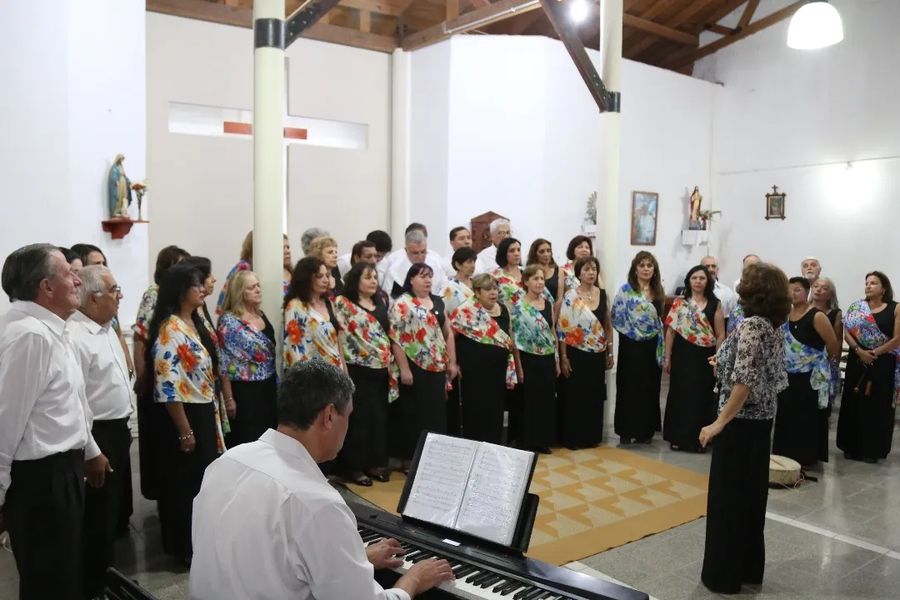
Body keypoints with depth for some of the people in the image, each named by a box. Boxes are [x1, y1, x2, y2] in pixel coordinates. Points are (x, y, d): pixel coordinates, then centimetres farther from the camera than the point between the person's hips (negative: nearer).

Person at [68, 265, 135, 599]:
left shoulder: (107, 328, 9)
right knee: (97, 517, 5)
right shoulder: (75, 337, -23)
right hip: (98, 436, -9)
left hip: (118, 431, 9)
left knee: (115, 509, 22)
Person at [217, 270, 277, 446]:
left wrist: (276, 385, 15)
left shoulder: (261, 315, 9)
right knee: (246, 442, 2)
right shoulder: (228, 321, -12)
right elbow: (223, 364, -13)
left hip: (268, 388, 7)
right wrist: (228, 399, -15)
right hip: (244, 392, -7)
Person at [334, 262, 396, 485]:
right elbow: (340, 338, -11)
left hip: (381, 370, 7)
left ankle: (376, 463, 22)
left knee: (379, 418, 11)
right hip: (358, 370, -6)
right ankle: (354, 467, 9)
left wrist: (391, 364, 13)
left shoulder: (381, 302, 14)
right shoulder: (343, 304, -6)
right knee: (359, 419, -1)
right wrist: (343, 371, -16)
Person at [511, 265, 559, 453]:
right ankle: (526, 442, 14)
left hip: (547, 359, 6)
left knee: (547, 400, 10)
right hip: (529, 360, -5)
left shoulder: (548, 303, 8)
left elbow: (553, 332, 13)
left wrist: (557, 360, 11)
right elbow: (515, 338, -11)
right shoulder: (519, 306, -9)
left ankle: (543, 440, 23)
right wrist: (518, 367, -13)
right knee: (529, 401, 2)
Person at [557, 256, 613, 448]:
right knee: (574, 396, 2)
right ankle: (571, 437, 13)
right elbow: (562, 329, -9)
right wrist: (563, 357, -13)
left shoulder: (603, 295, 5)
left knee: (595, 397, 11)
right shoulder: (570, 297, -8)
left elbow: (608, 326, 10)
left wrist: (610, 353, 8)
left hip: (597, 355, 4)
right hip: (576, 354, -4)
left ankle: (592, 436, 23)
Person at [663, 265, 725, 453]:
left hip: (705, 357, 0)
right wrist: (667, 357, -2)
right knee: (680, 395, 6)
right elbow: (671, 330, 1)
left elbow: (720, 335, 0)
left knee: (701, 397, 5)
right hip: (683, 355, 0)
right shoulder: (679, 302, 2)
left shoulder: (715, 304, 1)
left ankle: (697, 439, 17)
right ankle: (678, 437, 16)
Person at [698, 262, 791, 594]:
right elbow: (776, 379, 11)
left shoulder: (751, 325, -20)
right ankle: (749, 569, 30)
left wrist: (719, 423, -22)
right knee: (751, 496, 18)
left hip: (740, 424, -9)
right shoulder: (774, 328, 7)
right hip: (761, 423, 9)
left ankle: (724, 575, 15)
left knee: (727, 498, 4)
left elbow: (745, 382, -27)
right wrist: (724, 361, 18)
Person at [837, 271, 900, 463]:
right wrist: (859, 351, -16)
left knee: (878, 406, 4)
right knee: (854, 404, 5)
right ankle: (852, 446, 15)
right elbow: (847, 333, -2)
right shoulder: (856, 307, 5)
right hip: (857, 362, 2)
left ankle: (873, 449, 13)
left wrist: (874, 353, -13)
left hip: (883, 364, -2)